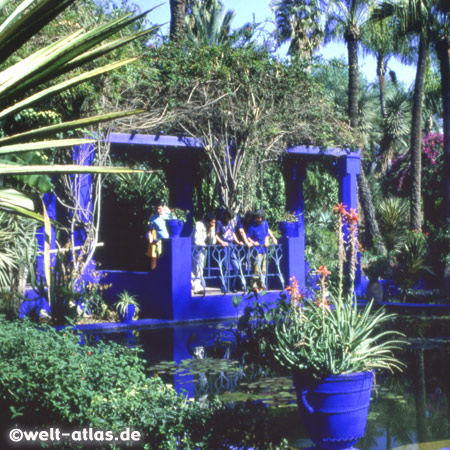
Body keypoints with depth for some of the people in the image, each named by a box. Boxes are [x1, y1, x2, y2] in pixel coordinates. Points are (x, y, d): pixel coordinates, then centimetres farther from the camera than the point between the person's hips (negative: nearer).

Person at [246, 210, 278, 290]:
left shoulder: (265, 223, 7)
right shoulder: (252, 226, -8)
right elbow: (248, 237, -5)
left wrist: (266, 241, 6)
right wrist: (253, 242, -20)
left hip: (264, 249, 6)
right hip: (256, 250, -6)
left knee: (263, 268, 9)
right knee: (256, 268, -13)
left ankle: (261, 285, 17)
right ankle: (254, 285, -8)